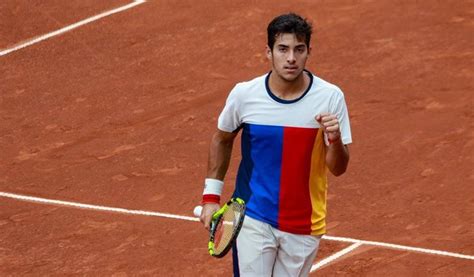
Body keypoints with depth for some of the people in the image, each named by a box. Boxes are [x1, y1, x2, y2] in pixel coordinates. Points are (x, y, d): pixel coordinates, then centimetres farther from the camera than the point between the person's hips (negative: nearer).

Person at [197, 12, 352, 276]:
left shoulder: (330, 97, -11)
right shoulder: (244, 94, -10)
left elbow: (338, 168, -8)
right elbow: (222, 140, 11)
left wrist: (335, 139, -29)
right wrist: (211, 196, 9)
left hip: (304, 225, 1)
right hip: (253, 219, -1)